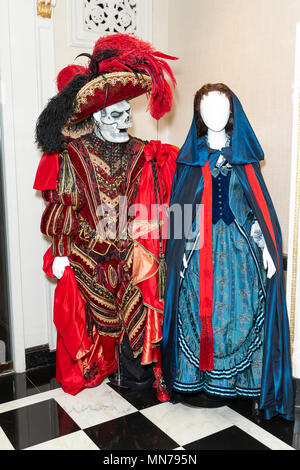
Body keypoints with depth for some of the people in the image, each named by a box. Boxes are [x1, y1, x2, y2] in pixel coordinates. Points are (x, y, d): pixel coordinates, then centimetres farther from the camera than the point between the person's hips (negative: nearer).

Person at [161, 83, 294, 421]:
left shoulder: (244, 156, 10)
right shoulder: (190, 157, 7)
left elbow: (259, 205, 7)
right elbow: (182, 210, 5)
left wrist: (266, 248, -2)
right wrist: (183, 252, -3)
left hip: (239, 248, 1)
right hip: (202, 251, -1)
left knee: (241, 309, 0)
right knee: (202, 310, 0)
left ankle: (243, 381, 15)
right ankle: (200, 380, 15)